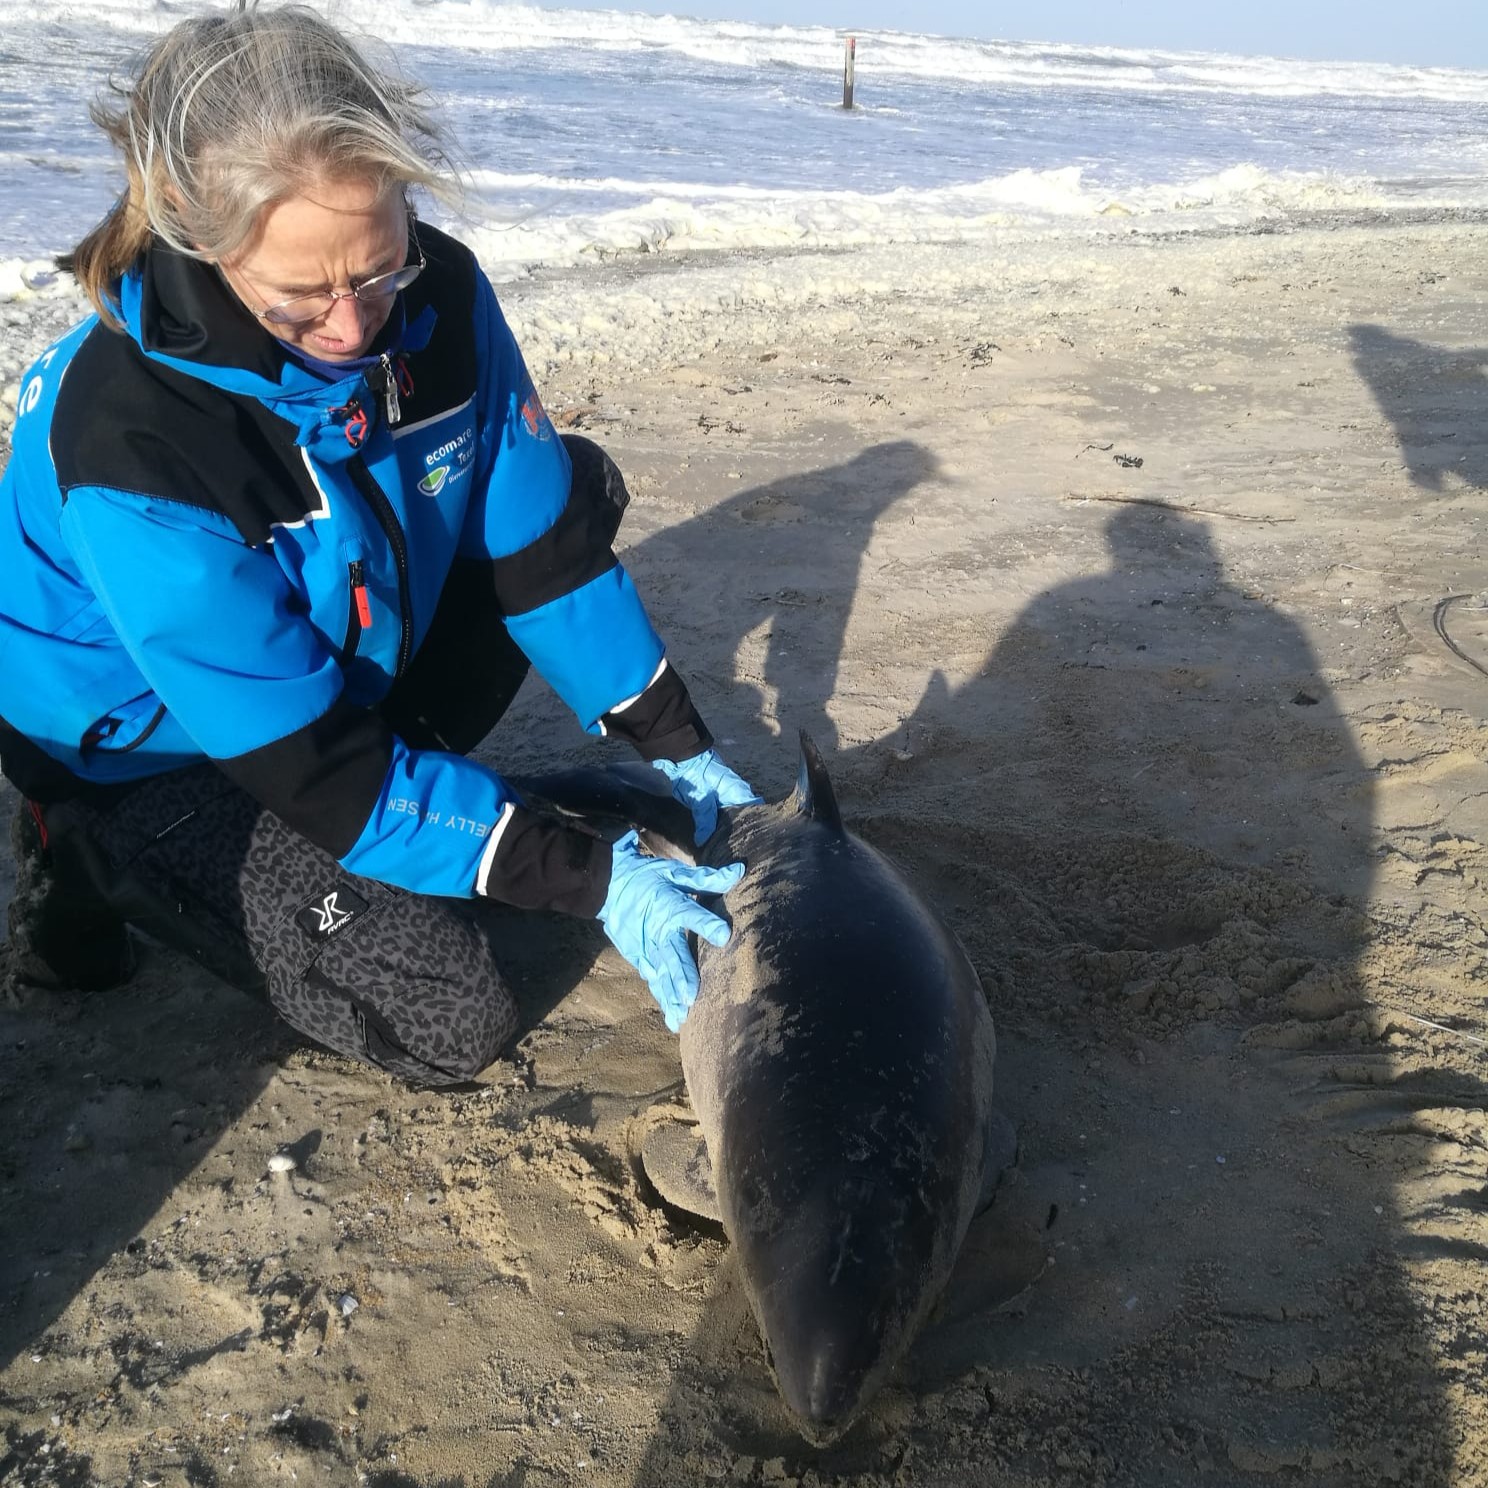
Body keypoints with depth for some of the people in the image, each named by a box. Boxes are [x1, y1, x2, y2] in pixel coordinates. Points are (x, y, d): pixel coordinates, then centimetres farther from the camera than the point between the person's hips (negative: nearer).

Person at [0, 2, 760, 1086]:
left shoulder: (441, 296, -20)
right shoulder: (124, 441, -36)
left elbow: (546, 543, -8)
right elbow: (317, 770, -32)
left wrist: (678, 749, -9)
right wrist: (592, 880, -32)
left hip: (357, 653, 6)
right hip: (152, 745, -6)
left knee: (572, 486, -2)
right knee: (452, 1019, -16)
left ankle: (404, 777, 1)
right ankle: (99, 862, 3)